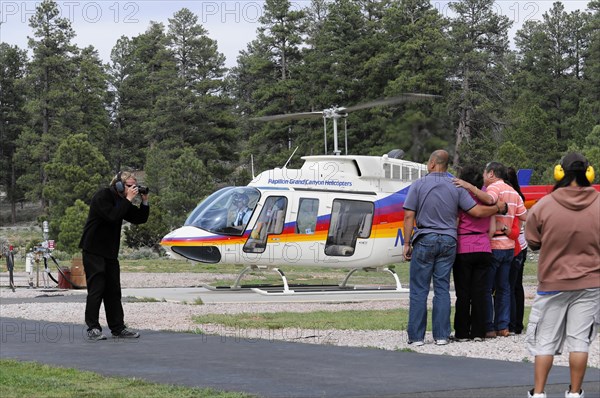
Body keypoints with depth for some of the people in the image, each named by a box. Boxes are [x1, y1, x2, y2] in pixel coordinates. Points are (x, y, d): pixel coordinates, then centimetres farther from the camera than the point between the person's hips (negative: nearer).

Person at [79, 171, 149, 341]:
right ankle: (93, 328, -5)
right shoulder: (102, 196, -14)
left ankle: (117, 328, 11)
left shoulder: (122, 201, 10)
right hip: (93, 250, -8)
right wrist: (128, 199, -23)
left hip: (110, 252, 8)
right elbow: (112, 216, -29)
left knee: (113, 290, 8)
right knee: (96, 289, -9)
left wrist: (144, 201, -4)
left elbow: (140, 219, 9)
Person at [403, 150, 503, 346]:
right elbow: (477, 211, 0)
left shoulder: (419, 185, -3)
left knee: (419, 290, 1)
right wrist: (498, 208, 18)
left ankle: (416, 336, 1)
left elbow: (409, 216, -6)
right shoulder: (455, 187, 3)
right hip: (448, 241, 3)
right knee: (442, 289, 7)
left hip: (425, 240, -3)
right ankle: (441, 335, 5)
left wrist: (407, 243, -1)